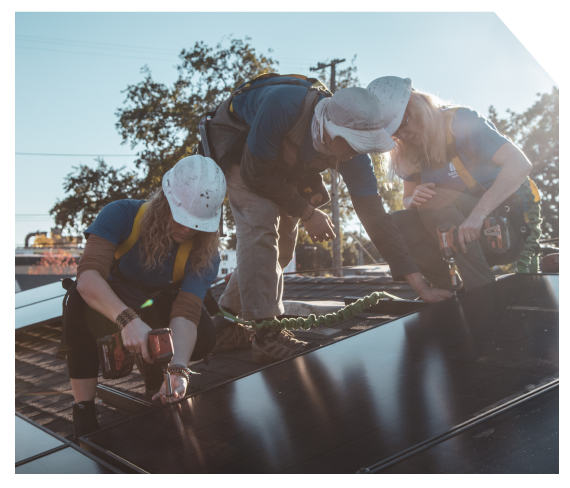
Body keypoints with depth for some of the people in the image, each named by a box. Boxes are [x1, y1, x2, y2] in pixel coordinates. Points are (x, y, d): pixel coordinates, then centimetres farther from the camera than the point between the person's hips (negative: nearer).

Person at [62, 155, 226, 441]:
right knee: (79, 299, -36)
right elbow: (88, 278, -43)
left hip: (156, 314, 2)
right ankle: (83, 414, -29)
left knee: (204, 336, -28)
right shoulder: (122, 215, -28)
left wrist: (178, 369, -51)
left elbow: (185, 313, -33)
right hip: (108, 308, -2)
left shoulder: (204, 252, -21)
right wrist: (127, 320, -60)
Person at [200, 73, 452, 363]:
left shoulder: (353, 151, -28)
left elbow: (374, 216, -25)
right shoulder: (282, 105, -44)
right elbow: (256, 173, -33)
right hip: (236, 143, -5)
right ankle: (265, 336, -25)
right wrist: (306, 212, -26)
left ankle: (226, 321, 20)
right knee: (260, 220, -27)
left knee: (280, 248, 4)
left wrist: (420, 286, -28)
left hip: (281, 164, 6)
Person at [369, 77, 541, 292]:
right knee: (395, 223, -13)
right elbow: (408, 199, 12)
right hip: (467, 230, 6)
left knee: (436, 199, -29)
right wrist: (414, 200, -15)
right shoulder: (411, 154, 5)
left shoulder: (461, 122, -15)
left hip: (512, 225, -6)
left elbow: (520, 164, -26)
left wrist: (478, 214, -36)